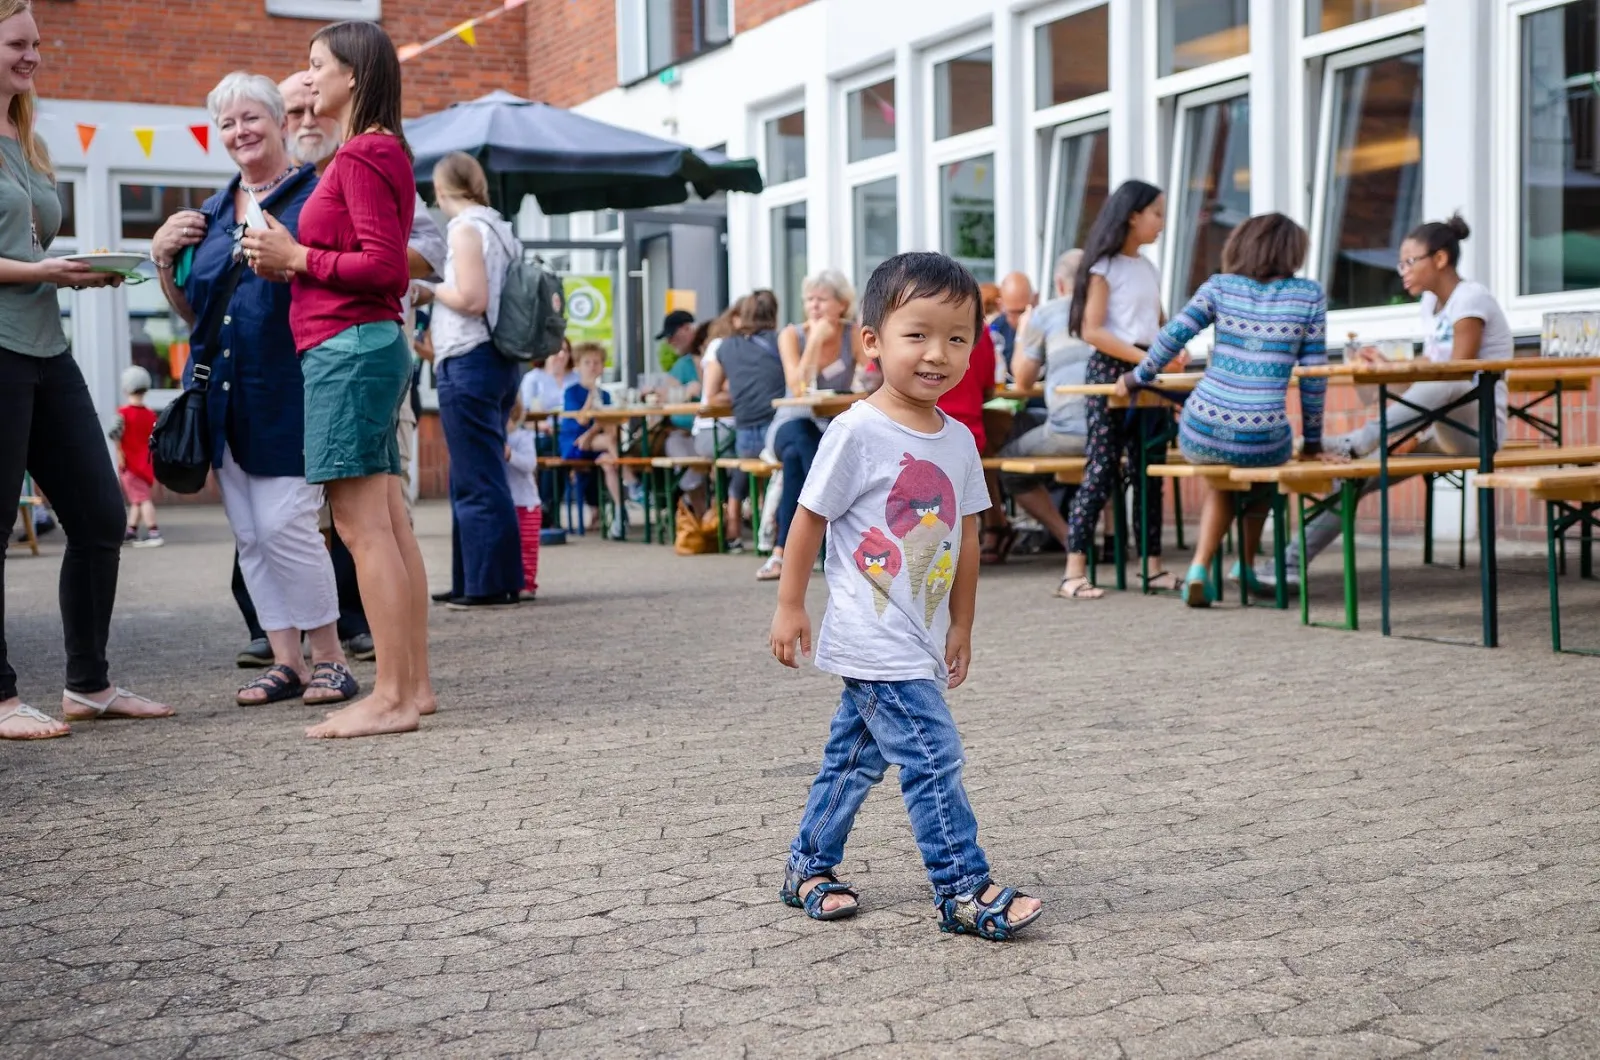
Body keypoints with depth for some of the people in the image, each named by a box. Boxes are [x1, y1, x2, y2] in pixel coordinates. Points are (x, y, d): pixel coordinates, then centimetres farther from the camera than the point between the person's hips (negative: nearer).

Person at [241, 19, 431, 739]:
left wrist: (297, 258, -9)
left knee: (361, 524, -10)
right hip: (374, 342, 10)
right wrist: (288, 260, 12)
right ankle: (414, 684, 11)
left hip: (348, 347, -10)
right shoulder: (380, 152, 21)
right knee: (387, 522, 9)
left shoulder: (361, 155, -10)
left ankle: (391, 696, -9)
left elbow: (385, 266, -18)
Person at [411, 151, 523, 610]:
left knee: (476, 478, -5)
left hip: (469, 362, -9)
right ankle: (474, 581, 19)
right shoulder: (500, 228, 16)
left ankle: (490, 583, -2)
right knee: (475, 476, 14)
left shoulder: (465, 228, -10)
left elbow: (472, 299, -19)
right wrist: (436, 296, 16)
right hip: (501, 360, 9)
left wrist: (430, 291, -4)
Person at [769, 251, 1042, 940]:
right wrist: (790, 606, -4)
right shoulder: (857, 432, -14)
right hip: (873, 640, -7)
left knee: (856, 755, 17)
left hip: (920, 639, 7)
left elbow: (965, 539, 13)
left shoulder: (959, 441, 6)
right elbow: (810, 518, -7)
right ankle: (963, 889, -1)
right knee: (932, 756, -9)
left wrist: (960, 626, 15)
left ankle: (808, 868, 30)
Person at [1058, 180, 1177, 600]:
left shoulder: (1149, 269, 16)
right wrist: (1144, 358, -19)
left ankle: (1154, 565, 12)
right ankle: (1074, 572, -11)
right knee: (1101, 471, -11)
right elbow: (1091, 331, -13)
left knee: (1151, 470, 7)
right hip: (1111, 371, -7)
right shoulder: (1104, 267, -5)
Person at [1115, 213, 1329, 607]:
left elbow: (1174, 335, -2)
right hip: (1263, 440, -1)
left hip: (1201, 435, 1)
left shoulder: (1219, 286, 7)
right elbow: (1313, 374, 5)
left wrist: (1138, 376, 14)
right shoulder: (1309, 296, 5)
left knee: (1222, 483, 35)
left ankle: (1200, 570, 13)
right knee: (1264, 461, 38)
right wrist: (1312, 440, 14)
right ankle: (1246, 565, 45)